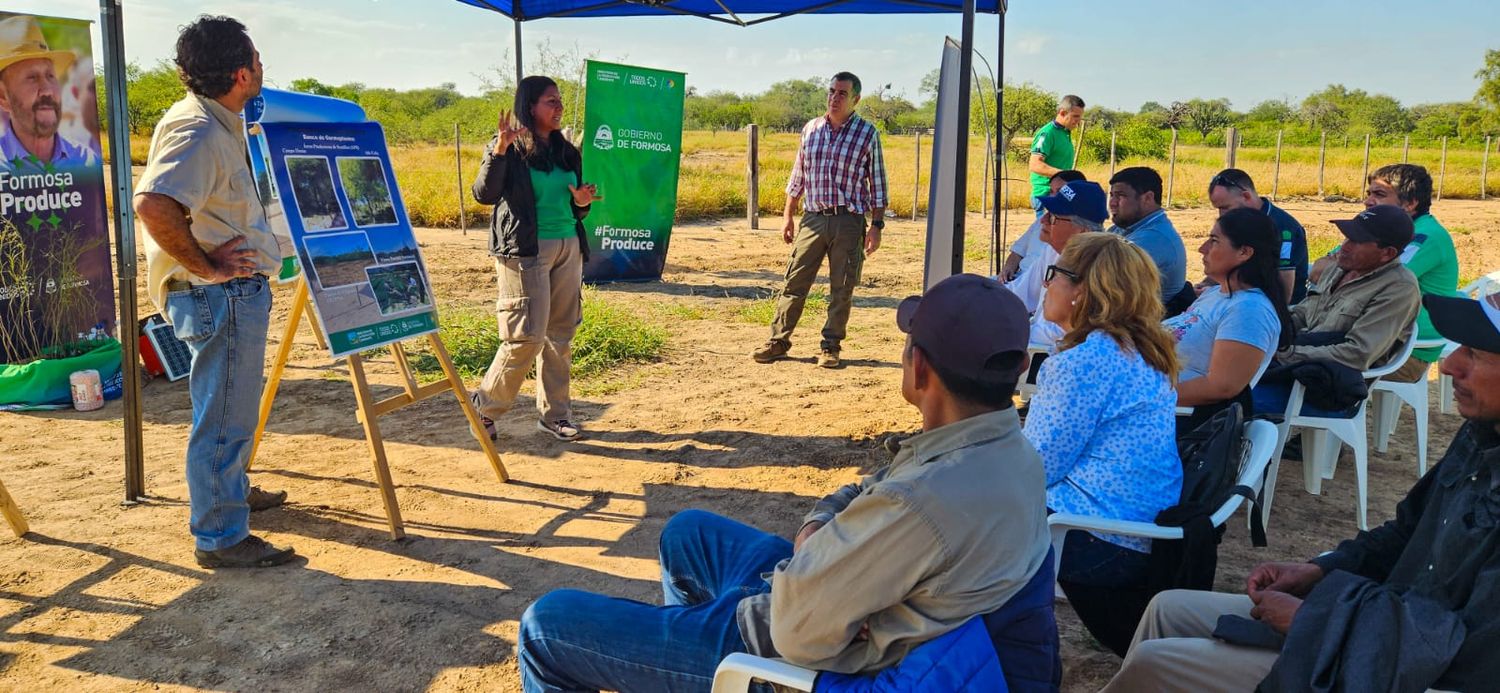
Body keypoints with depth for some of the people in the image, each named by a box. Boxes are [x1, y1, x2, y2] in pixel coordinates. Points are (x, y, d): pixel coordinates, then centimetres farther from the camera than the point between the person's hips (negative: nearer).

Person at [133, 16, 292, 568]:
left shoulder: (218, 123, 11)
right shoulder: (197, 132, -21)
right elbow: (153, 203, -36)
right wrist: (204, 266, -26)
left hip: (237, 290, 11)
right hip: (220, 295, -11)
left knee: (231, 411, 25)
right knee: (225, 417, -2)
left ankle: (232, 491, 42)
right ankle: (220, 537, 8)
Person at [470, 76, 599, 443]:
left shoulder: (566, 151, 15)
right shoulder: (510, 149, -4)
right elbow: (484, 194, -17)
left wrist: (581, 203, -1)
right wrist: (500, 149, -28)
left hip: (568, 247, 7)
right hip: (525, 250, -6)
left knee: (560, 333, 8)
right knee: (527, 336, -9)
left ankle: (554, 412, 19)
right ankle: (485, 406, 10)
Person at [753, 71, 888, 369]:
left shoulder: (867, 133, 0)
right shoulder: (811, 129, 9)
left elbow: (877, 182, 1)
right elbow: (798, 176, 15)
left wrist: (877, 225, -4)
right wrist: (788, 216, 12)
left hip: (848, 222, -2)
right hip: (812, 218, 2)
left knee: (841, 289, 4)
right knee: (794, 282, 2)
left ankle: (830, 346, 15)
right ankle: (778, 341, 10)